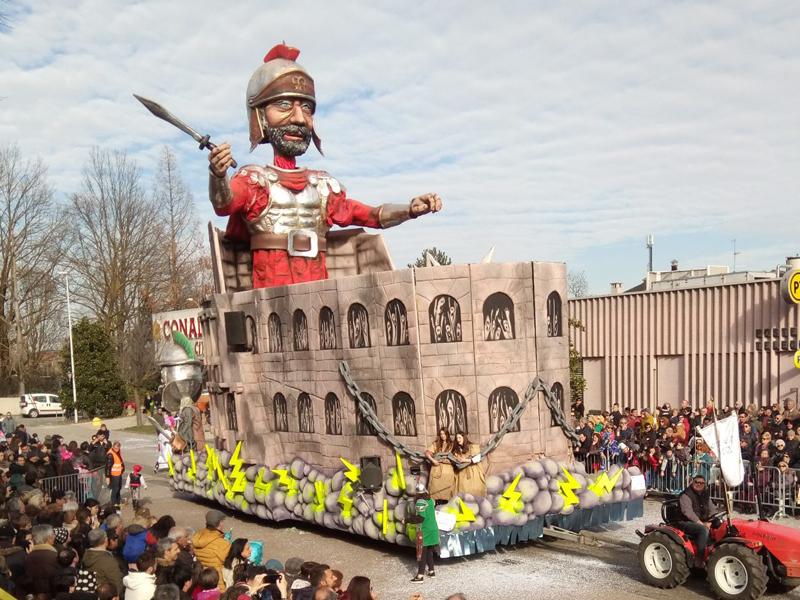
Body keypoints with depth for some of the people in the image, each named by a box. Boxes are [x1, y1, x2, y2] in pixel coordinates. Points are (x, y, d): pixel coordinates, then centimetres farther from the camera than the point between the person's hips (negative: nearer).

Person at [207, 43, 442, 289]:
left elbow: (372, 216, 20)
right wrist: (218, 176, -36)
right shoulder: (254, 178, 5)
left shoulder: (322, 185, 18)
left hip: (318, 288, 4)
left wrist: (410, 209, 3)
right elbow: (224, 204, -15)